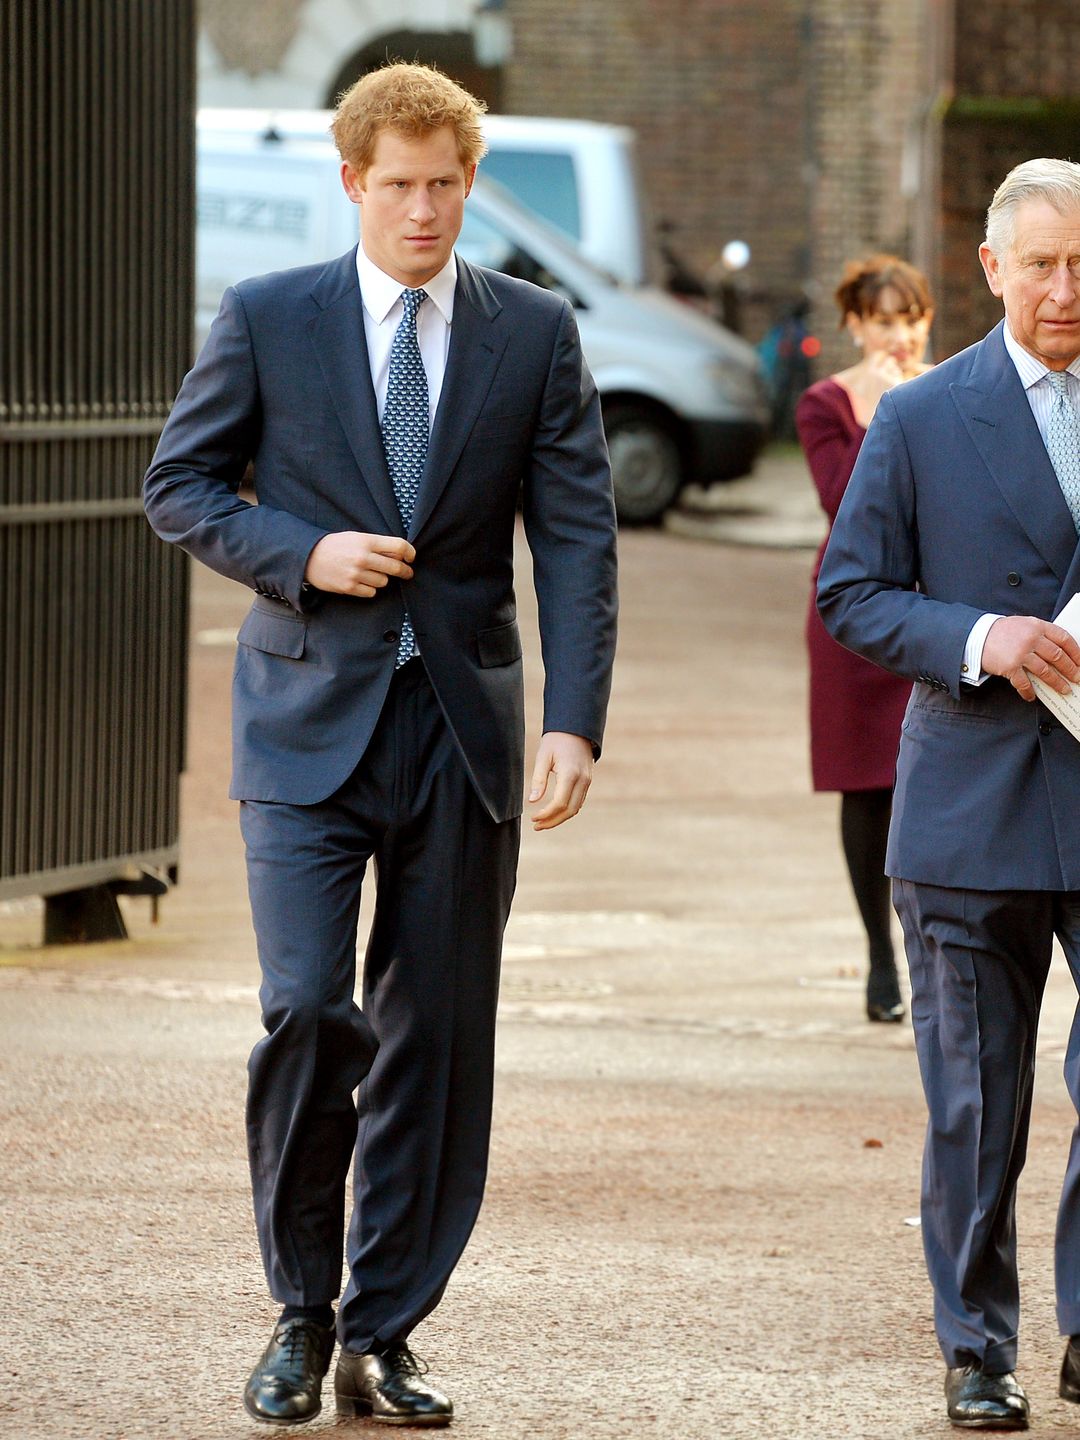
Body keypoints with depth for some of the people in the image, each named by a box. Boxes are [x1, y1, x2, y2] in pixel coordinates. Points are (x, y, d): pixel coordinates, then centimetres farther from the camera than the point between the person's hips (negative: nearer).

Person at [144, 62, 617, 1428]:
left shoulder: (536, 332, 4)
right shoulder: (268, 320, 2)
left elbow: (576, 539, 0)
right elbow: (178, 484, 7)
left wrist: (575, 723, -11)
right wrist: (302, 554, -11)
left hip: (462, 725, 2)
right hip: (309, 717, -2)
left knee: (437, 1039, 2)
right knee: (307, 1008, -13)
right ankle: (301, 1311, 6)